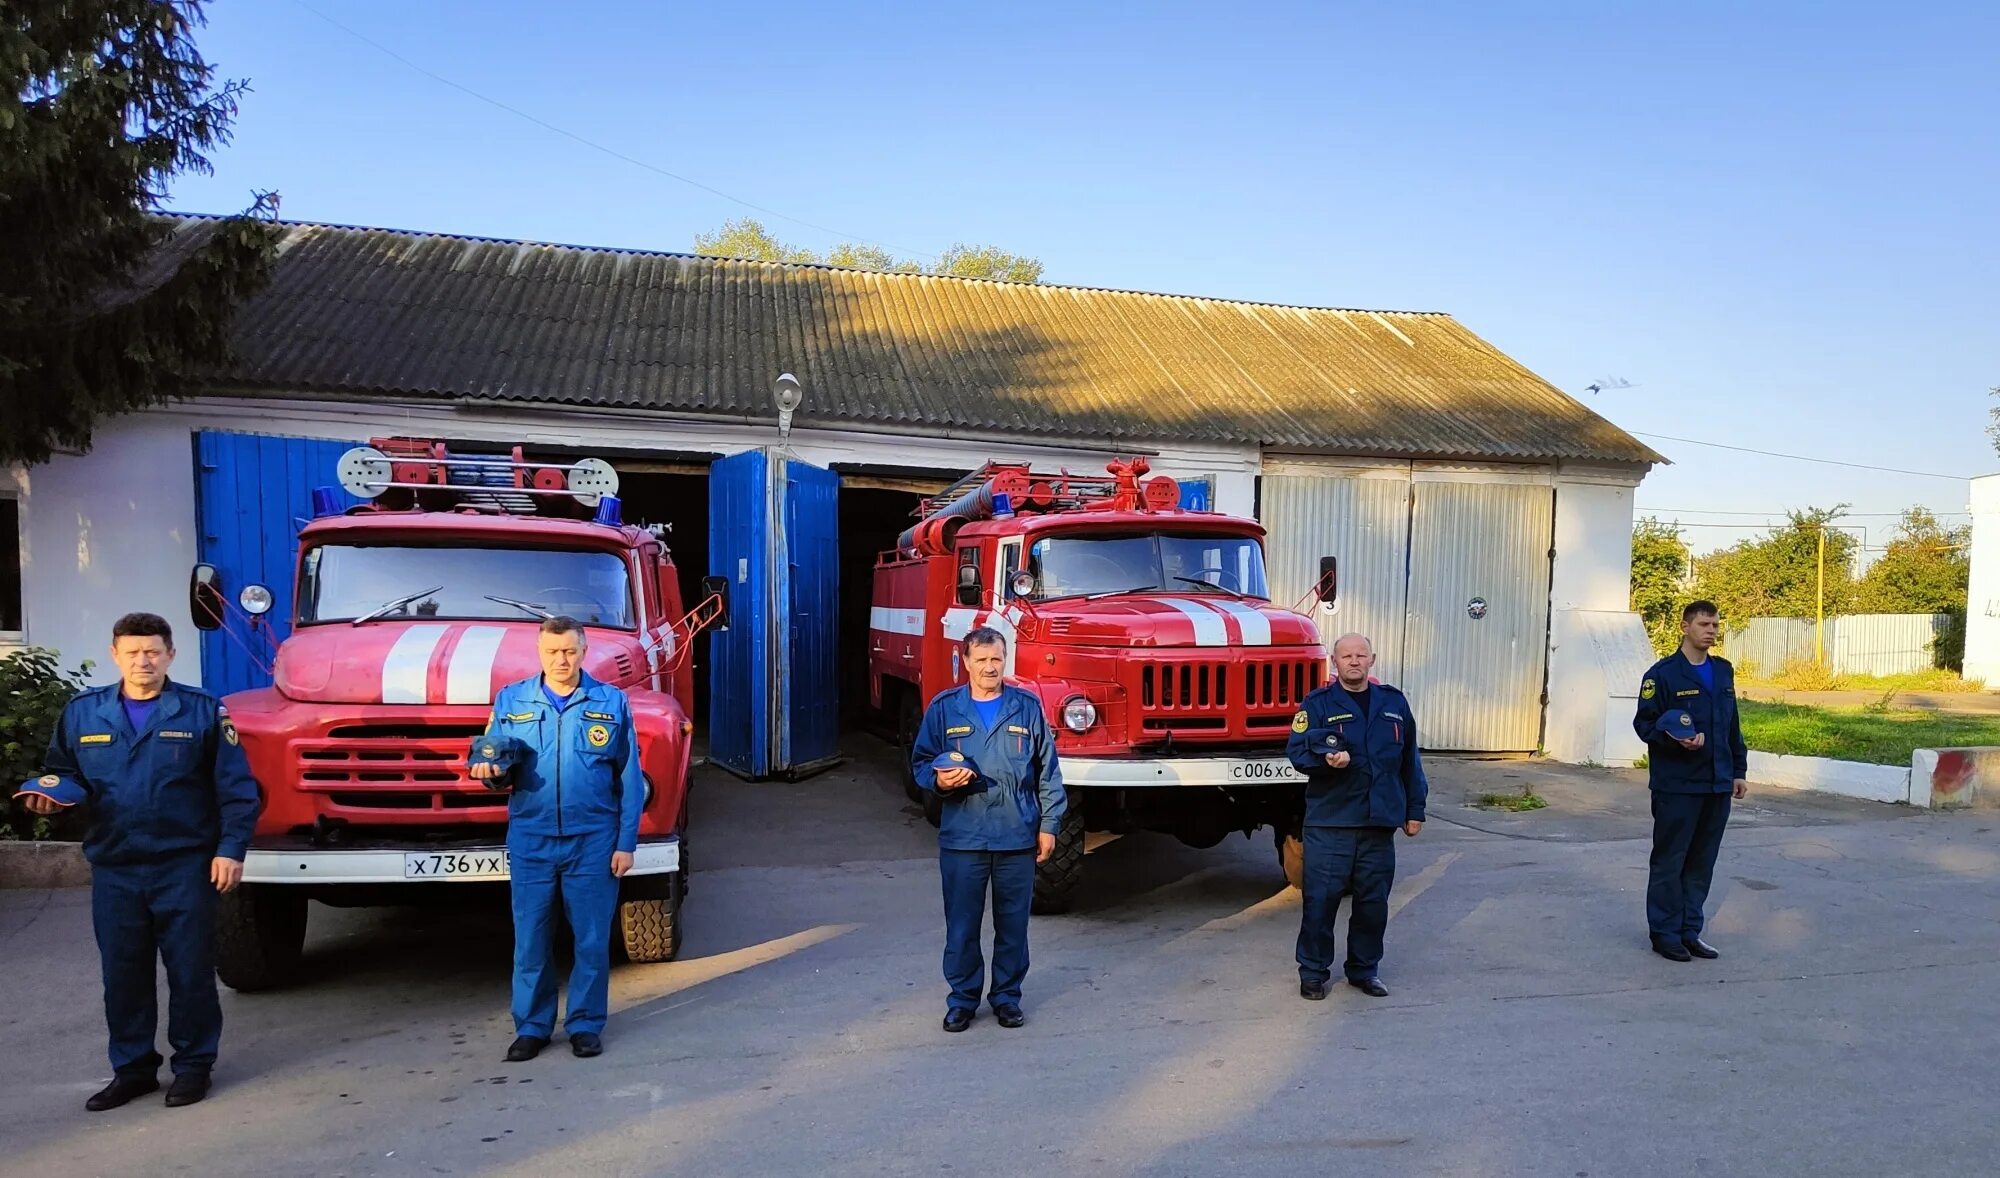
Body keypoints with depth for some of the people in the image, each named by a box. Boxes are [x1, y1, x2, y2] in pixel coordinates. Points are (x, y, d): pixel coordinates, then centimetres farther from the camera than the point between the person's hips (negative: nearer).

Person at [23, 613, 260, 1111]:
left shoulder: (203, 710, -4)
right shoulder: (82, 712, 5)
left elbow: (236, 788, -5)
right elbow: (65, 771, 14)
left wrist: (230, 848, -11)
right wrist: (54, 790, -10)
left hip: (185, 865, -3)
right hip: (113, 868, 3)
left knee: (190, 970, 5)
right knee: (122, 973, 12)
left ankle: (193, 1065, 19)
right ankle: (132, 1068, 26)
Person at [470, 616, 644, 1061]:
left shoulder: (611, 702, 2)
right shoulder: (510, 701, 6)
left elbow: (630, 780, 1)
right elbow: (495, 761, 7)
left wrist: (626, 842, -3)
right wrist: (490, 769, -18)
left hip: (593, 841, -1)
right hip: (531, 840, 1)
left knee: (592, 938, 5)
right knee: (531, 938, 7)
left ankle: (586, 1024, 19)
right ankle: (531, 1026, 21)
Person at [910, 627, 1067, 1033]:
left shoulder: (1027, 707, 1)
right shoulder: (944, 708, 1)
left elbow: (1047, 770, 5)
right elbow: (921, 760, 8)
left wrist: (1048, 824, 2)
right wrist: (938, 779, -15)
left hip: (1017, 837, 0)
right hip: (962, 837, 0)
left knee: (1013, 922, 10)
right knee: (962, 923, 6)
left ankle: (1007, 995, 26)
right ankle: (963, 998, 22)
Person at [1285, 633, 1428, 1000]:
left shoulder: (1394, 703, 11)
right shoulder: (1317, 703, 0)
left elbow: (1410, 761, 16)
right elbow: (1296, 752, -8)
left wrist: (1414, 810, 14)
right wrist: (1326, 759, -28)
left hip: (1380, 822, 3)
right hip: (1329, 822, -3)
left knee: (1373, 901, 10)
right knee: (1321, 898, -2)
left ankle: (1364, 969, 25)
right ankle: (1313, 971, 12)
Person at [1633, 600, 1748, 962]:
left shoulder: (1724, 671, 13)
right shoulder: (1663, 674, -8)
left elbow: (1733, 726, 19)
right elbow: (1644, 723, -7)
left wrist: (1739, 770, 16)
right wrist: (1677, 741, -24)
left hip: (1717, 785, 6)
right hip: (1677, 786, -6)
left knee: (1702, 863, 11)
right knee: (1670, 861, 1)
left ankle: (1690, 931, 21)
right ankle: (1665, 934, 10)